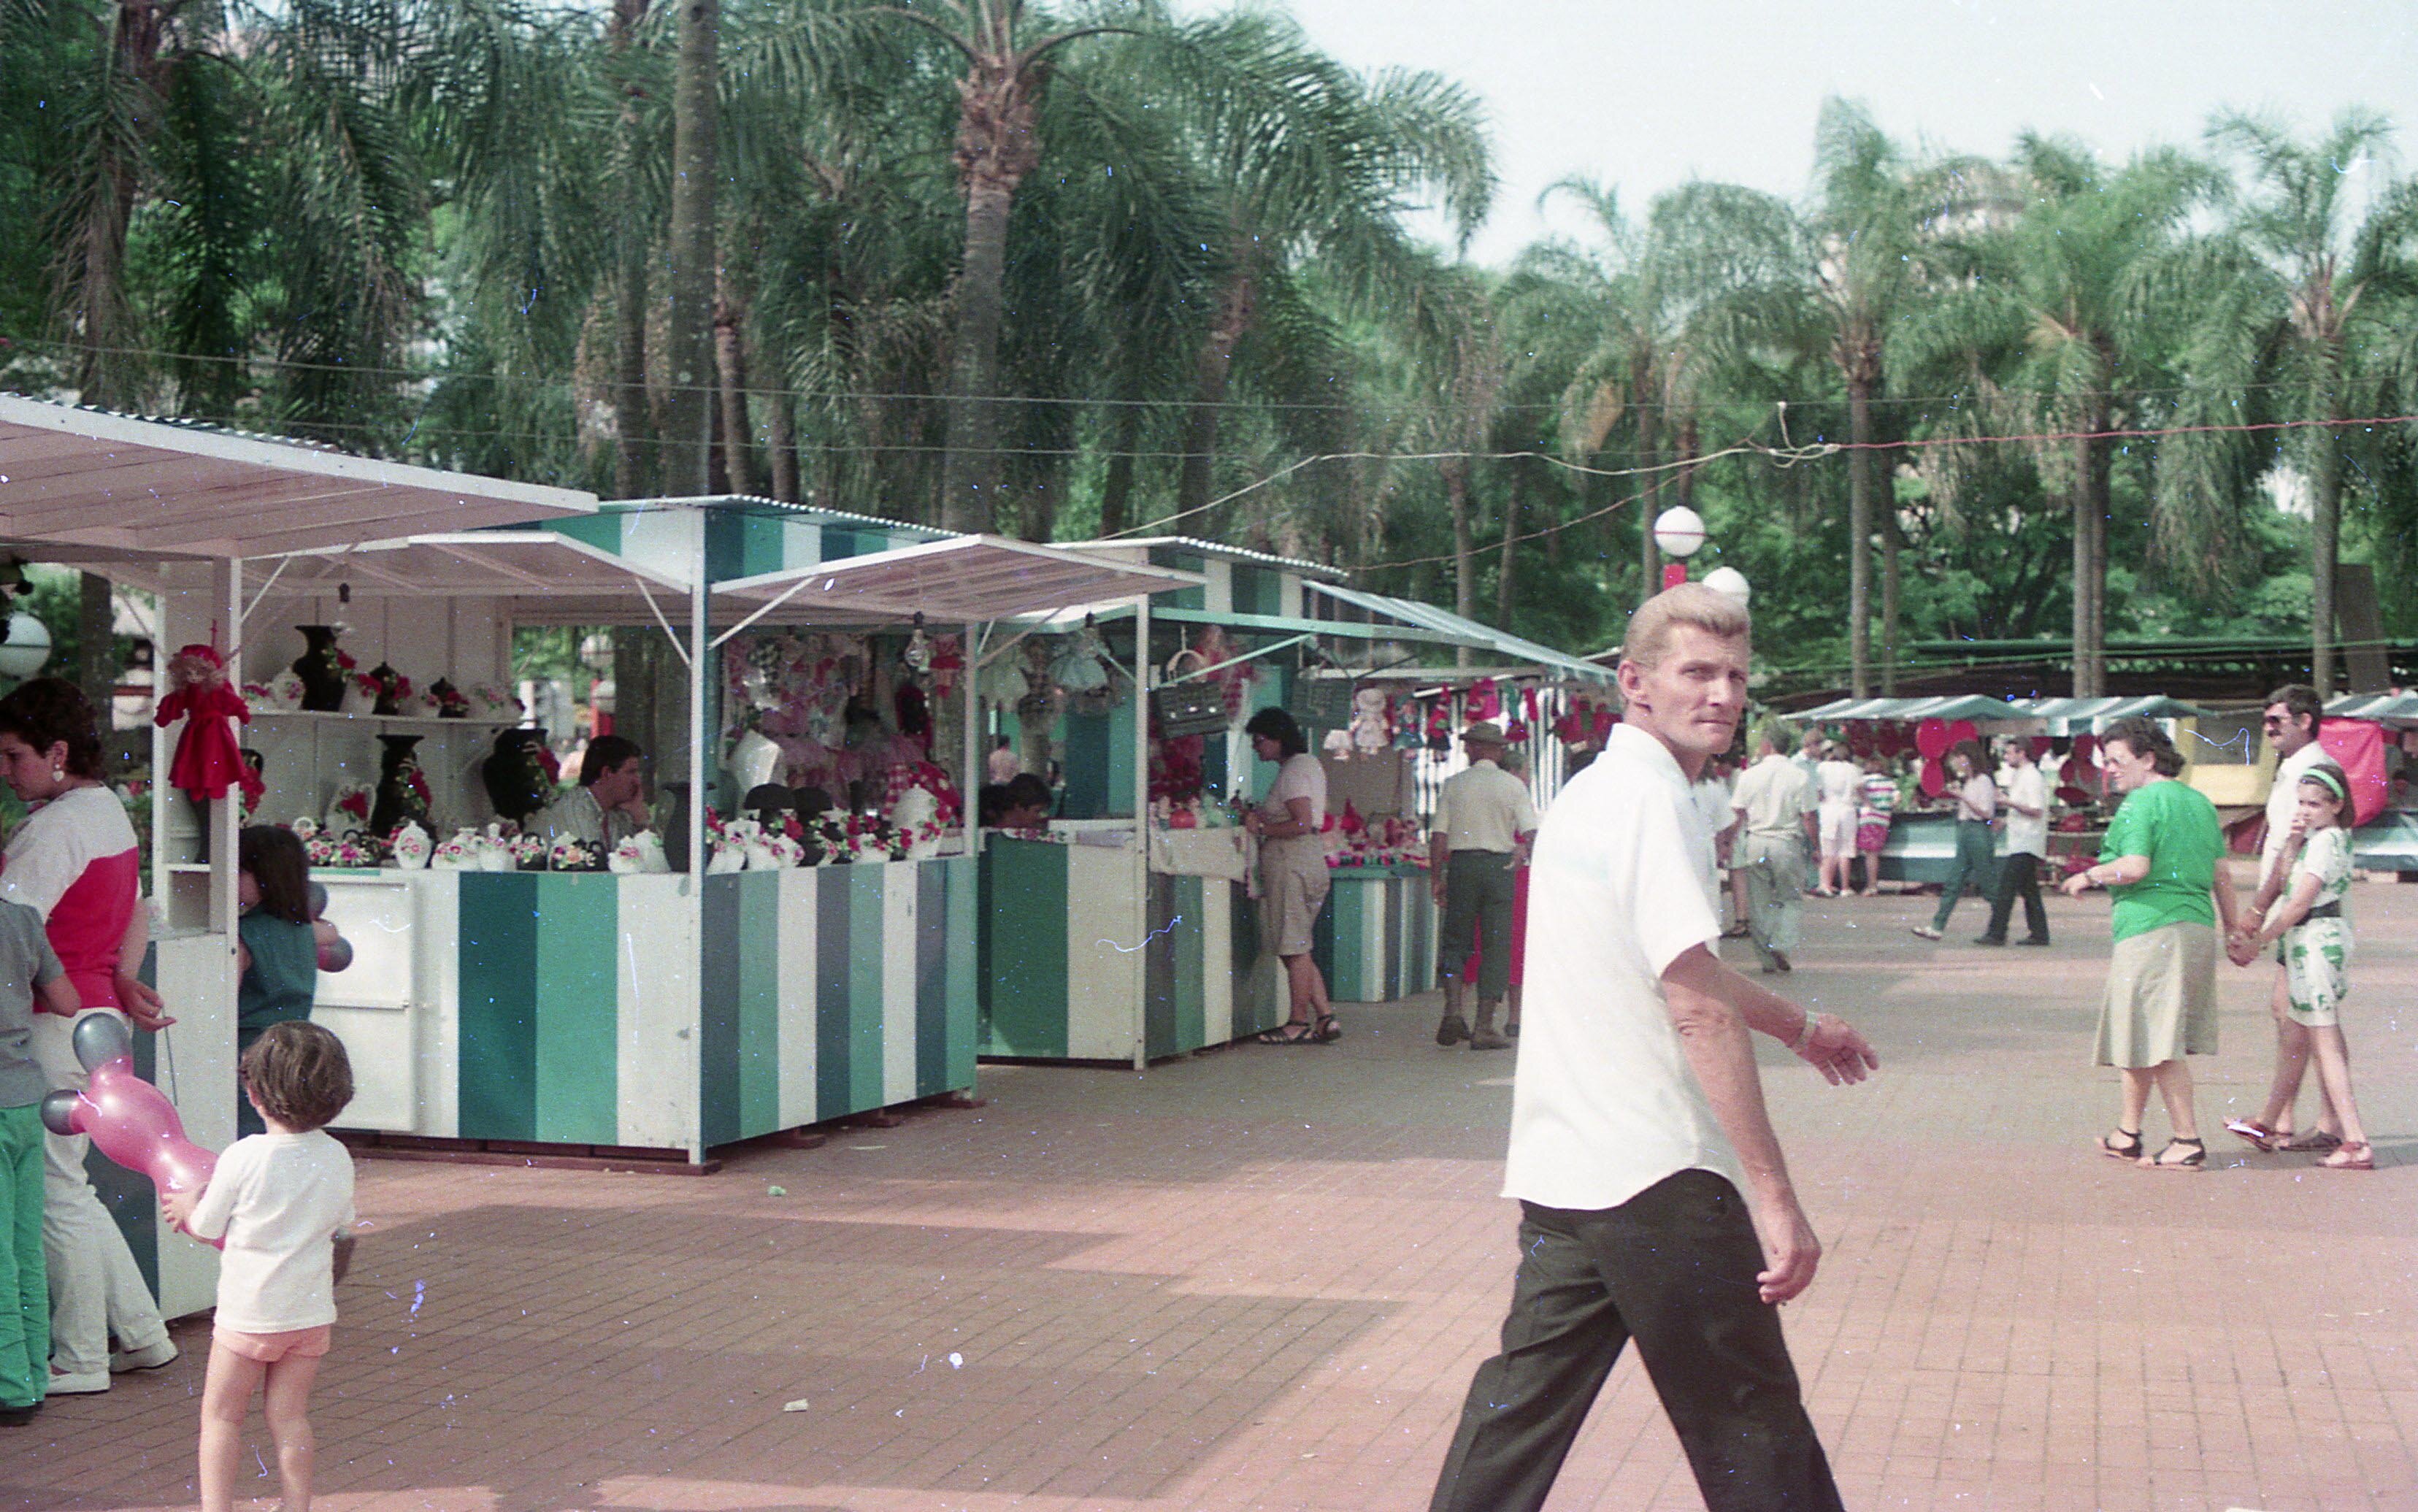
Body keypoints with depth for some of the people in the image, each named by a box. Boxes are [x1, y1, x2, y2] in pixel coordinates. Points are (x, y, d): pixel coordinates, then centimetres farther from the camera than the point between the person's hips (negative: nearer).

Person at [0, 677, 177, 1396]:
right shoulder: (111, 811, 13)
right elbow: (137, 915, 20)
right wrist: (124, 983, 9)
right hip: (96, 1017, 10)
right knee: (69, 1188, 16)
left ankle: (80, 1358, 10)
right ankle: (141, 1332, 21)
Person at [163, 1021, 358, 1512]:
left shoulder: (242, 1158, -18)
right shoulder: (337, 1159, -4)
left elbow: (206, 1228, -8)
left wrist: (186, 1207, 13)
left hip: (248, 1314, -4)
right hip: (311, 1310, 4)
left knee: (221, 1415, 10)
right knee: (289, 1416, 13)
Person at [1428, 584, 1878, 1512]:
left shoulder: (1591, 791, 16)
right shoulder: (1654, 800, -14)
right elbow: (1700, 1009, -22)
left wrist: (1798, 1027, 43)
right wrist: (1774, 1197, -23)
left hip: (1559, 1167, 9)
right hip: (1655, 1175, -9)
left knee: (1525, 1401, 11)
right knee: (1750, 1422, 2)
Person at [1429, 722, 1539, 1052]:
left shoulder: (1453, 784, 4)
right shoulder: (1513, 786, 2)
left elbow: (1439, 835, 1)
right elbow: (1531, 833, -5)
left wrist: (1436, 878, 5)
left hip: (1461, 864, 1)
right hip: (1501, 867, -1)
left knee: (1455, 940, 12)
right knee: (1495, 945, 3)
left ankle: (1453, 1010, -6)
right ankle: (1485, 1027, 2)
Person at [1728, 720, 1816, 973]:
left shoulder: (1749, 776, -1)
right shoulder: (1800, 776, -5)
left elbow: (1737, 815, 1)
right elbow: (1807, 817, -5)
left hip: (1755, 842, 2)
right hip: (1787, 843, -2)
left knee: (1759, 903, 9)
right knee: (1792, 898, 11)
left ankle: (1768, 960, 11)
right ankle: (1780, 946, -9)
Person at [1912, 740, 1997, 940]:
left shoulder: (1983, 781, -10)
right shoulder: (1968, 781, 16)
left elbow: (1987, 813, -17)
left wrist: (1963, 798, -19)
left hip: (1978, 832, -9)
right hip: (1964, 832, 9)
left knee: (1985, 884, -4)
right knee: (1953, 883, 4)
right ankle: (1937, 926, 2)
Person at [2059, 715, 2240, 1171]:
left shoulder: (2140, 804, -9)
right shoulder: (2200, 803, 15)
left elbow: (2135, 868, -20)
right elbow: (2221, 874, 16)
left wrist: (2088, 876, -4)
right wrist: (2233, 929, 22)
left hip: (2151, 929, -9)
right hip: (2198, 926, 9)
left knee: (2160, 1045, -3)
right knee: (2147, 1035, 16)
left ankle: (2188, 1141, -5)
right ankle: (2127, 1135, 22)